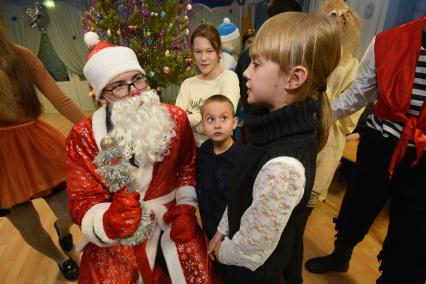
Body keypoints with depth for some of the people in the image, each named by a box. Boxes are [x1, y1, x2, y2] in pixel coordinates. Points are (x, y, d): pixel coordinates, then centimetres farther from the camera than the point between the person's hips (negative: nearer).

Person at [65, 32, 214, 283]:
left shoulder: (175, 118, -8)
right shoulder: (83, 138, -13)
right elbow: (84, 202, -12)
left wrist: (186, 207, -3)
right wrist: (109, 222, -33)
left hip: (172, 225, 2)